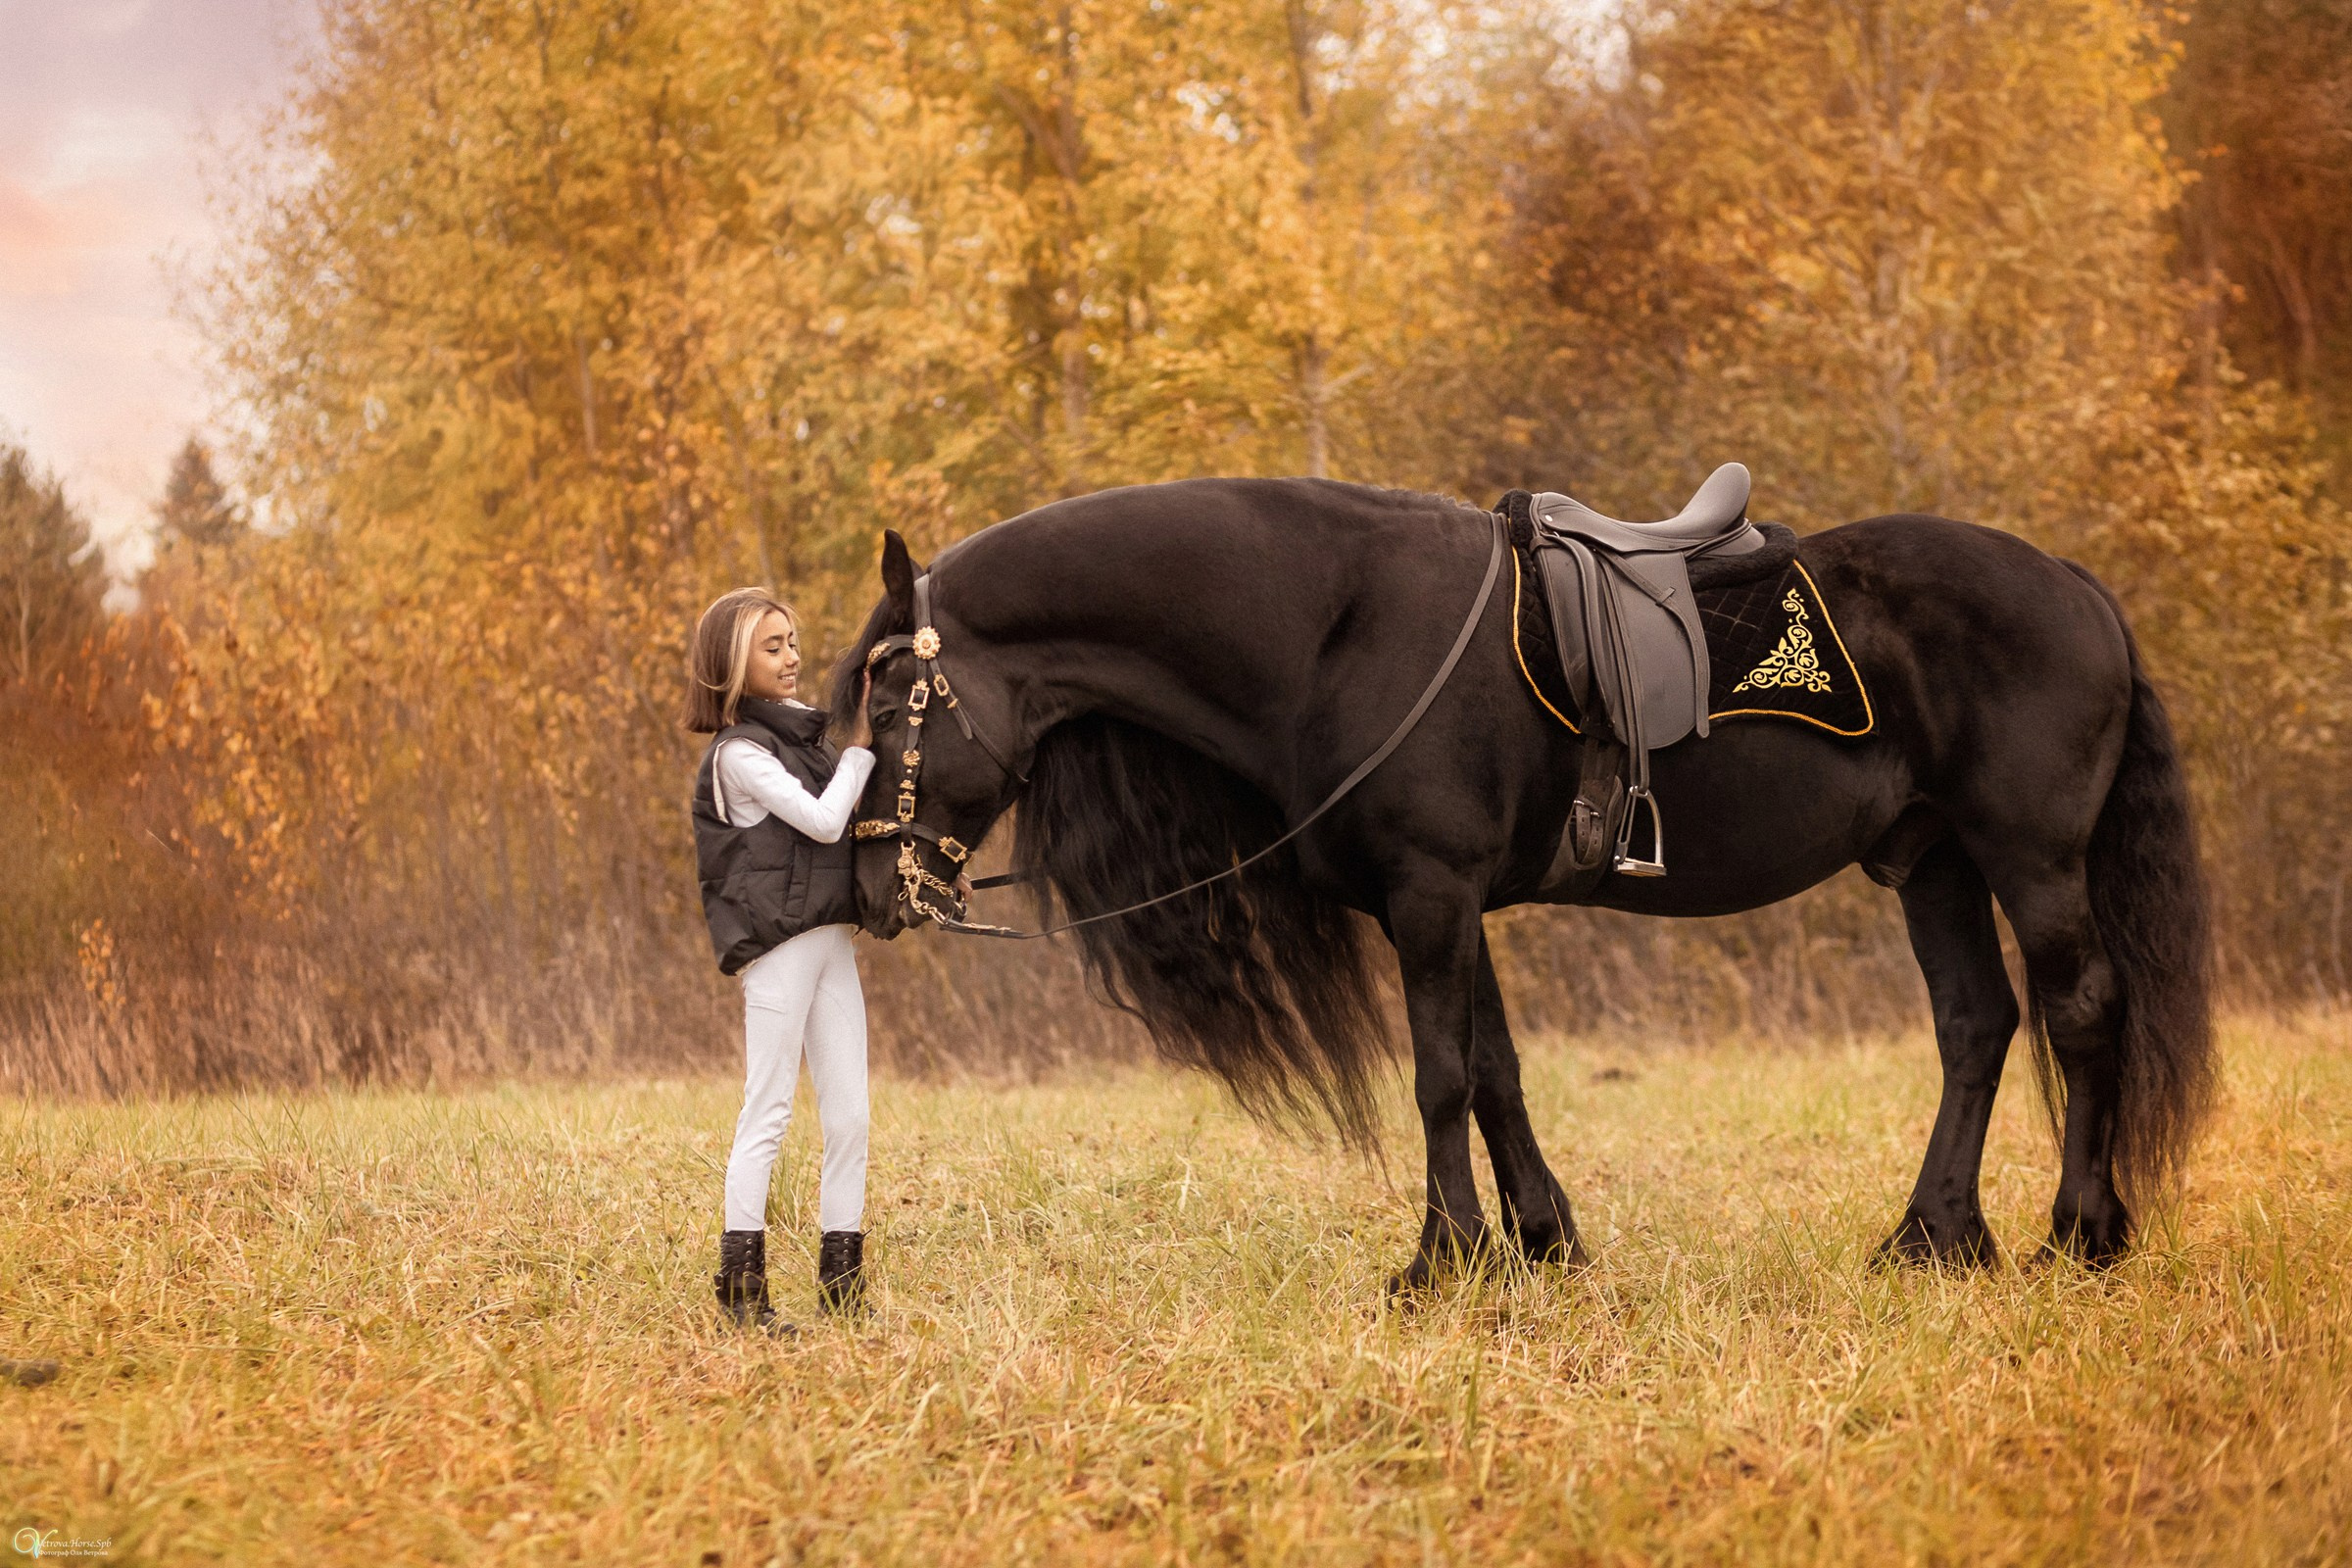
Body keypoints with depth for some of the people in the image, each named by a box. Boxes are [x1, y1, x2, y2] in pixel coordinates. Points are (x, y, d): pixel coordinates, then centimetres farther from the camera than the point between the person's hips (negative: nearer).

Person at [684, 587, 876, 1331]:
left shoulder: (802, 729, 15)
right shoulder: (738, 753, -9)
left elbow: (843, 822, 23)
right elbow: (822, 819, -16)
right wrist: (860, 746, -7)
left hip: (832, 939, 8)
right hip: (778, 943, -8)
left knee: (848, 1117, 6)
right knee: (768, 1115, -7)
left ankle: (841, 1284, 10)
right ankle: (741, 1289, -3)